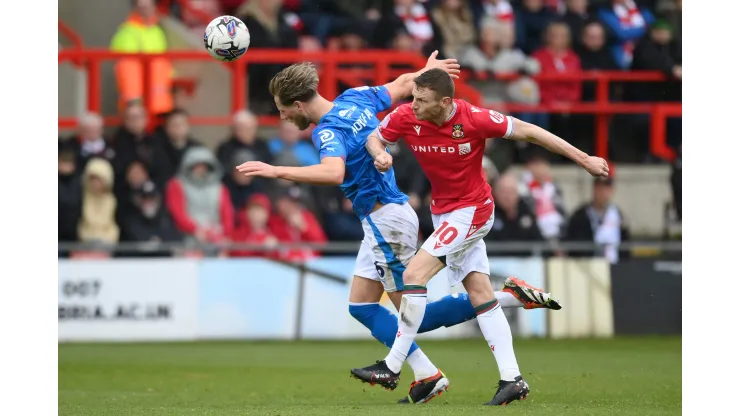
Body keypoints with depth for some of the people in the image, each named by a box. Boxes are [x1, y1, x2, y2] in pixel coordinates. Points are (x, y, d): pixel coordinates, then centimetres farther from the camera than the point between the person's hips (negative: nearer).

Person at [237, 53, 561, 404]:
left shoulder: (327, 131, -22)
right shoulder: (353, 99, 5)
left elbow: (333, 173, -42)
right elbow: (403, 84, 18)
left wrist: (276, 171, -43)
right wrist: (428, 70, 39)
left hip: (385, 220, -10)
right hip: (382, 219, 10)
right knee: (361, 306, 9)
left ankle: (510, 298, -1)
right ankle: (425, 375, 6)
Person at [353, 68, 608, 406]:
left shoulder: (474, 119, -23)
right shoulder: (406, 117, -10)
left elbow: (527, 132, -13)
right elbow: (375, 137, 7)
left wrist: (584, 159, -10)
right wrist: (380, 155, -19)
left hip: (471, 210, -6)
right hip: (443, 211, 6)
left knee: (414, 274, -15)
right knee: (480, 292, 3)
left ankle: (392, 368, -8)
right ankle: (512, 380, 4)